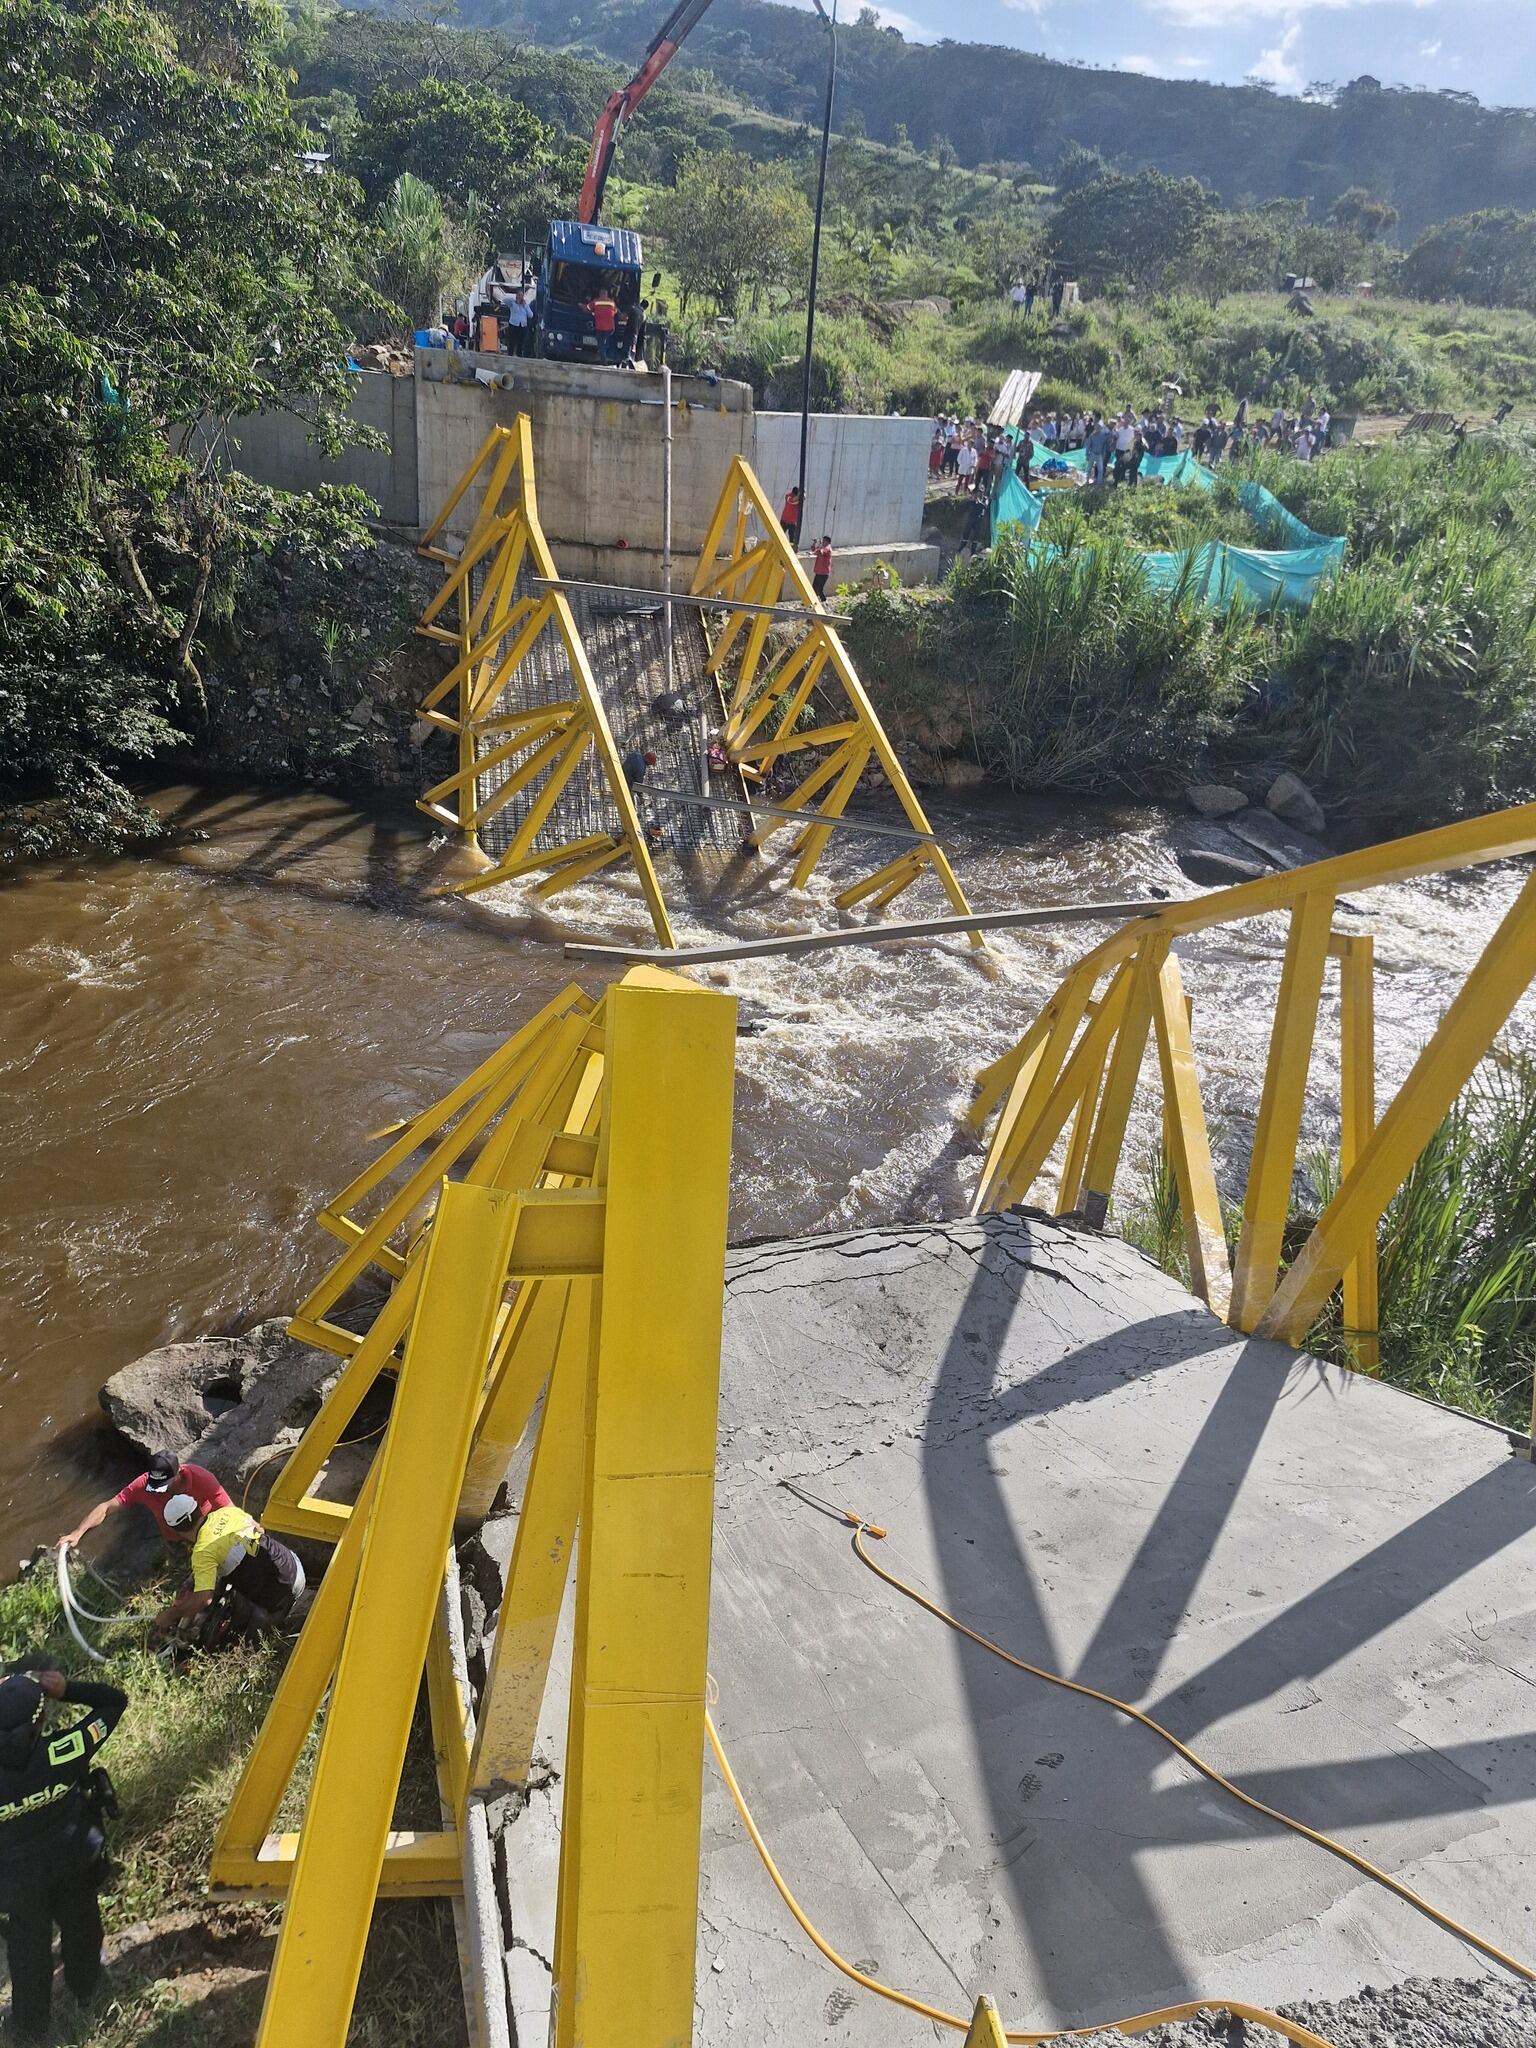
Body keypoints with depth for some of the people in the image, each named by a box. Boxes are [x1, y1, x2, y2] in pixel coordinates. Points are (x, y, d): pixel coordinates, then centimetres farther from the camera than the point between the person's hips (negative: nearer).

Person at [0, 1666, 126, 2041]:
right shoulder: (61, 1753, -34)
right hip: (74, 1860, 1)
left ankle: (31, 2025, 45)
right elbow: (115, 1701, -24)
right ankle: (85, 1988, 53)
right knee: (79, 1925, 28)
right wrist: (66, 1689, -27)